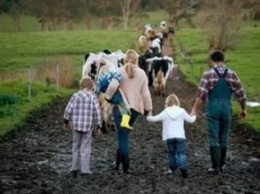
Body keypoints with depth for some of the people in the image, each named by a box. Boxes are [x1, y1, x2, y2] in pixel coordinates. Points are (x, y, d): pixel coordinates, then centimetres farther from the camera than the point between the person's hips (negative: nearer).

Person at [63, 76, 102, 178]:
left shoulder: (75, 95, -4)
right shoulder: (93, 97, -7)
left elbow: (68, 110, -4)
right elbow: (96, 113, -9)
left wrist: (66, 122, 10)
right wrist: (98, 126, -1)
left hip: (76, 125, 2)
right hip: (88, 126, -1)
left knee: (76, 146, 16)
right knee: (85, 148, 6)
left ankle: (75, 168, 15)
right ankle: (84, 170, 6)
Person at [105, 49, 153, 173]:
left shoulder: (120, 72, -8)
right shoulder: (141, 73, 3)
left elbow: (113, 86, -23)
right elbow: (145, 93, 4)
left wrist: (107, 97, -6)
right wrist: (148, 108, 11)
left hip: (121, 107, -4)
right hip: (135, 108, 4)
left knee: (123, 137, 0)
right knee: (124, 135, 18)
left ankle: (125, 167, -4)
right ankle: (118, 162, 20)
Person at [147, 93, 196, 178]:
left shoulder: (165, 113, 0)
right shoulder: (182, 112, 3)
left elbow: (154, 119, 4)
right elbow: (190, 120, 16)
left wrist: (149, 118, 26)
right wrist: (194, 116, 39)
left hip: (169, 137, 0)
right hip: (180, 136, 0)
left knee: (171, 153, 16)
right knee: (181, 153, -2)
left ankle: (173, 168, 22)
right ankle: (182, 167, -21)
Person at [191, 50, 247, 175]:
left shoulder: (208, 74, -7)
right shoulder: (232, 74, 2)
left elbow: (201, 94, -15)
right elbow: (240, 94, 4)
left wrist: (194, 109, -14)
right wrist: (243, 109, 16)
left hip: (212, 109, -3)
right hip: (226, 109, 3)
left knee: (213, 138, 1)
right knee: (223, 138, 14)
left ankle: (215, 166, -2)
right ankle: (221, 165, 21)